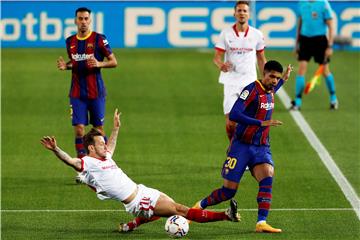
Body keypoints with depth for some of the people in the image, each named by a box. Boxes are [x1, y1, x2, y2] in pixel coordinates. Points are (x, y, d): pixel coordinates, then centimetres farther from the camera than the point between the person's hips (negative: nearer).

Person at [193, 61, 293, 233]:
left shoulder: (270, 91, 8)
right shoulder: (252, 89, -16)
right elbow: (233, 115, -27)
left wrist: (284, 79, 29)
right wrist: (262, 123, -31)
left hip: (261, 148, 6)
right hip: (241, 146, -6)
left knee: (267, 177, -24)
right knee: (229, 191, -1)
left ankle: (261, 223, -28)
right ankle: (200, 206, 27)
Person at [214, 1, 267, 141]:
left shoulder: (257, 35, 3)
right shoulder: (226, 34, -1)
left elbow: (261, 58, 14)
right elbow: (217, 57, -2)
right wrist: (221, 65, -25)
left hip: (250, 82, 1)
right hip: (231, 81, -1)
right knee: (230, 122, -5)